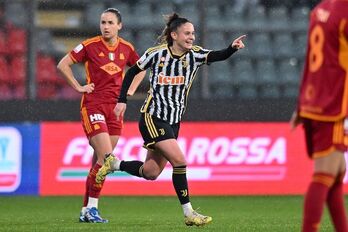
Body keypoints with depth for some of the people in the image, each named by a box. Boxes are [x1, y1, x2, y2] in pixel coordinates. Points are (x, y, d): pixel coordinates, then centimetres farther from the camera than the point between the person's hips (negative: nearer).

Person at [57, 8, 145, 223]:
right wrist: (79, 87, -4)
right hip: (93, 106, -5)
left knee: (100, 161, 7)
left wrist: (131, 90, 13)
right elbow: (63, 64, 1)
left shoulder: (127, 48, 7)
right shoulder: (90, 45, -5)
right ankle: (92, 208, -9)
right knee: (106, 157, -16)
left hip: (115, 108, 5)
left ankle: (87, 210, 15)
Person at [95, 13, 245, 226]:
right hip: (153, 118, -6)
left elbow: (219, 56, -18)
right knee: (179, 161, -18)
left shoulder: (194, 54, -1)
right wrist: (122, 100, 1)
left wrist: (233, 48, -39)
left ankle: (114, 164, 32)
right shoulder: (157, 53, -9)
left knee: (151, 173, 8)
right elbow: (132, 72, 4)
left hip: (174, 121, 6)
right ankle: (188, 213, -11)